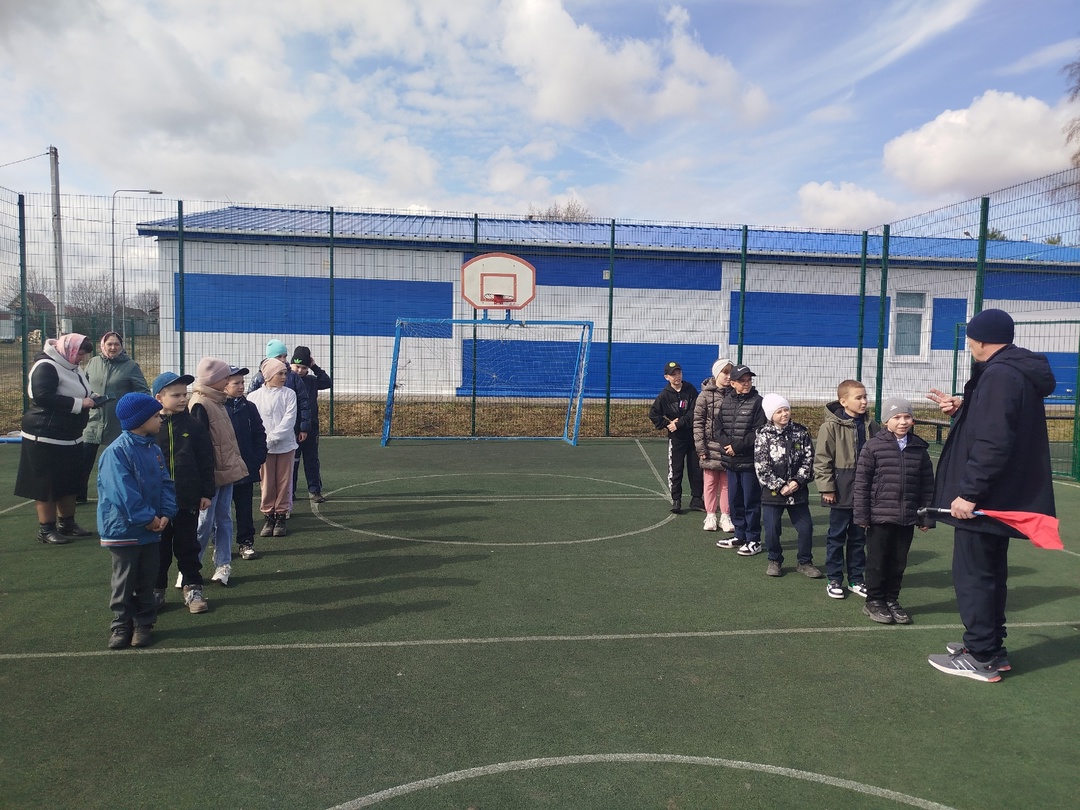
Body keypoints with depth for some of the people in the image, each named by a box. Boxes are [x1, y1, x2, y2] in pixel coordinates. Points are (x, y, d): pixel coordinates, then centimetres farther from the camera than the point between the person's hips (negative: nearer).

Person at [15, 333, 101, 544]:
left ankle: (67, 523, 26)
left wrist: (91, 398, 1)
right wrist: (80, 403, -24)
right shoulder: (46, 367, -16)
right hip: (46, 438, -9)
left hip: (71, 438, 9)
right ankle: (46, 529, 8)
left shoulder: (72, 368, 13)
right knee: (47, 485, -1)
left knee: (70, 483, 15)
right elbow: (43, 397, -27)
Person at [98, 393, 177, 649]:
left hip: (151, 530, 6)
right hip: (124, 530, -6)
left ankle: (143, 623, 25)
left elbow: (166, 484, 4)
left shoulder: (154, 450, 6)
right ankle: (121, 625, 22)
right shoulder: (117, 452, -17)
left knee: (146, 581, 13)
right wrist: (148, 518, -20)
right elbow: (123, 492, -22)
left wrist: (165, 514, -10)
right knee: (124, 583, 8)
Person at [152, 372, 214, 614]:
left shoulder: (193, 426, -1)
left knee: (187, 546, 10)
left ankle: (192, 588, 21)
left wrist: (207, 493, 1)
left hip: (188, 499, 0)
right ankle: (156, 590, 26)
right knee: (158, 547, 12)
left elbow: (206, 462, 2)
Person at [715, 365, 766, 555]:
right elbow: (721, 428, 9)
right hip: (731, 461, 6)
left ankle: (754, 540, 11)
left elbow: (758, 433, -13)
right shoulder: (726, 402, 8)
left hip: (750, 461, -6)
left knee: (751, 501, 0)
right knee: (734, 500, 14)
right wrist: (726, 444, -10)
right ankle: (740, 536, 28)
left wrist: (737, 446, -15)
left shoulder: (757, 402, -8)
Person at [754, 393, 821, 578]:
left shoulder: (801, 432, 0)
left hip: (798, 490, 2)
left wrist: (798, 481, -11)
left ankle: (805, 562, 23)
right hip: (772, 491, -2)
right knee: (772, 529, 1)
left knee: (806, 527, 3)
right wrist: (780, 486, -14)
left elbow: (808, 459, 0)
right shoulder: (763, 436, -7)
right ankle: (775, 561, 23)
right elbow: (761, 467, -10)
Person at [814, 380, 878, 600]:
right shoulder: (831, 426, -11)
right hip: (842, 491, -5)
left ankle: (855, 579, 27)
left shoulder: (871, 426, 3)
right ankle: (834, 579, 18)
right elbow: (822, 459, -11)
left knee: (858, 536, 15)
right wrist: (826, 488, -13)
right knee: (836, 536, 7)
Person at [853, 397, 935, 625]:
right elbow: (861, 482, -6)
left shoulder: (919, 448, 4)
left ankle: (891, 600, 28)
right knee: (877, 561, 6)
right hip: (880, 516, -4)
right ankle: (874, 601, 20)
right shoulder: (874, 446, -7)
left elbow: (927, 484, 10)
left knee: (899, 562, 13)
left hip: (907, 518, 4)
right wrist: (861, 515, -8)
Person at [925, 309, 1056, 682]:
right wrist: (962, 409, 15)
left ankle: (981, 658, 9)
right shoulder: (1017, 372, 12)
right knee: (990, 572, 19)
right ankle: (990, 647, 30)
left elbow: (992, 442, -28)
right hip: (1004, 495, 11)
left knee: (972, 575, 0)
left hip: (985, 497, -11)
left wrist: (969, 492, -25)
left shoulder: (999, 375, -20)